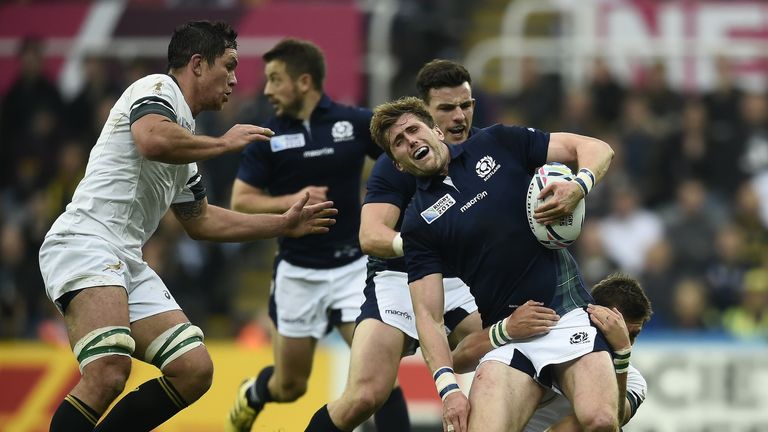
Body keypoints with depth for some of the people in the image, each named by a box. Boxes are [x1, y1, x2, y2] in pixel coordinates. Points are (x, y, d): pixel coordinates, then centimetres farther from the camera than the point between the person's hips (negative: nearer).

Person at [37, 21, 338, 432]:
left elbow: (200, 221, 36)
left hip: (125, 260, 10)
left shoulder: (186, 136, 26)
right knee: (108, 372, -29)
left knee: (194, 370, 2)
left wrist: (284, 224, 36)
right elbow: (154, 140, -25)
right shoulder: (156, 88, -2)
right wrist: (225, 142, -10)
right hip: (84, 241, -10)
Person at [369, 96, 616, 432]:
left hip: (569, 311, -1)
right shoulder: (419, 224, 7)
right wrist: (447, 387, -14)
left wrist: (579, 187, -13)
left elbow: (597, 149, 10)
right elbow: (428, 315, 1)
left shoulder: (497, 143, 9)